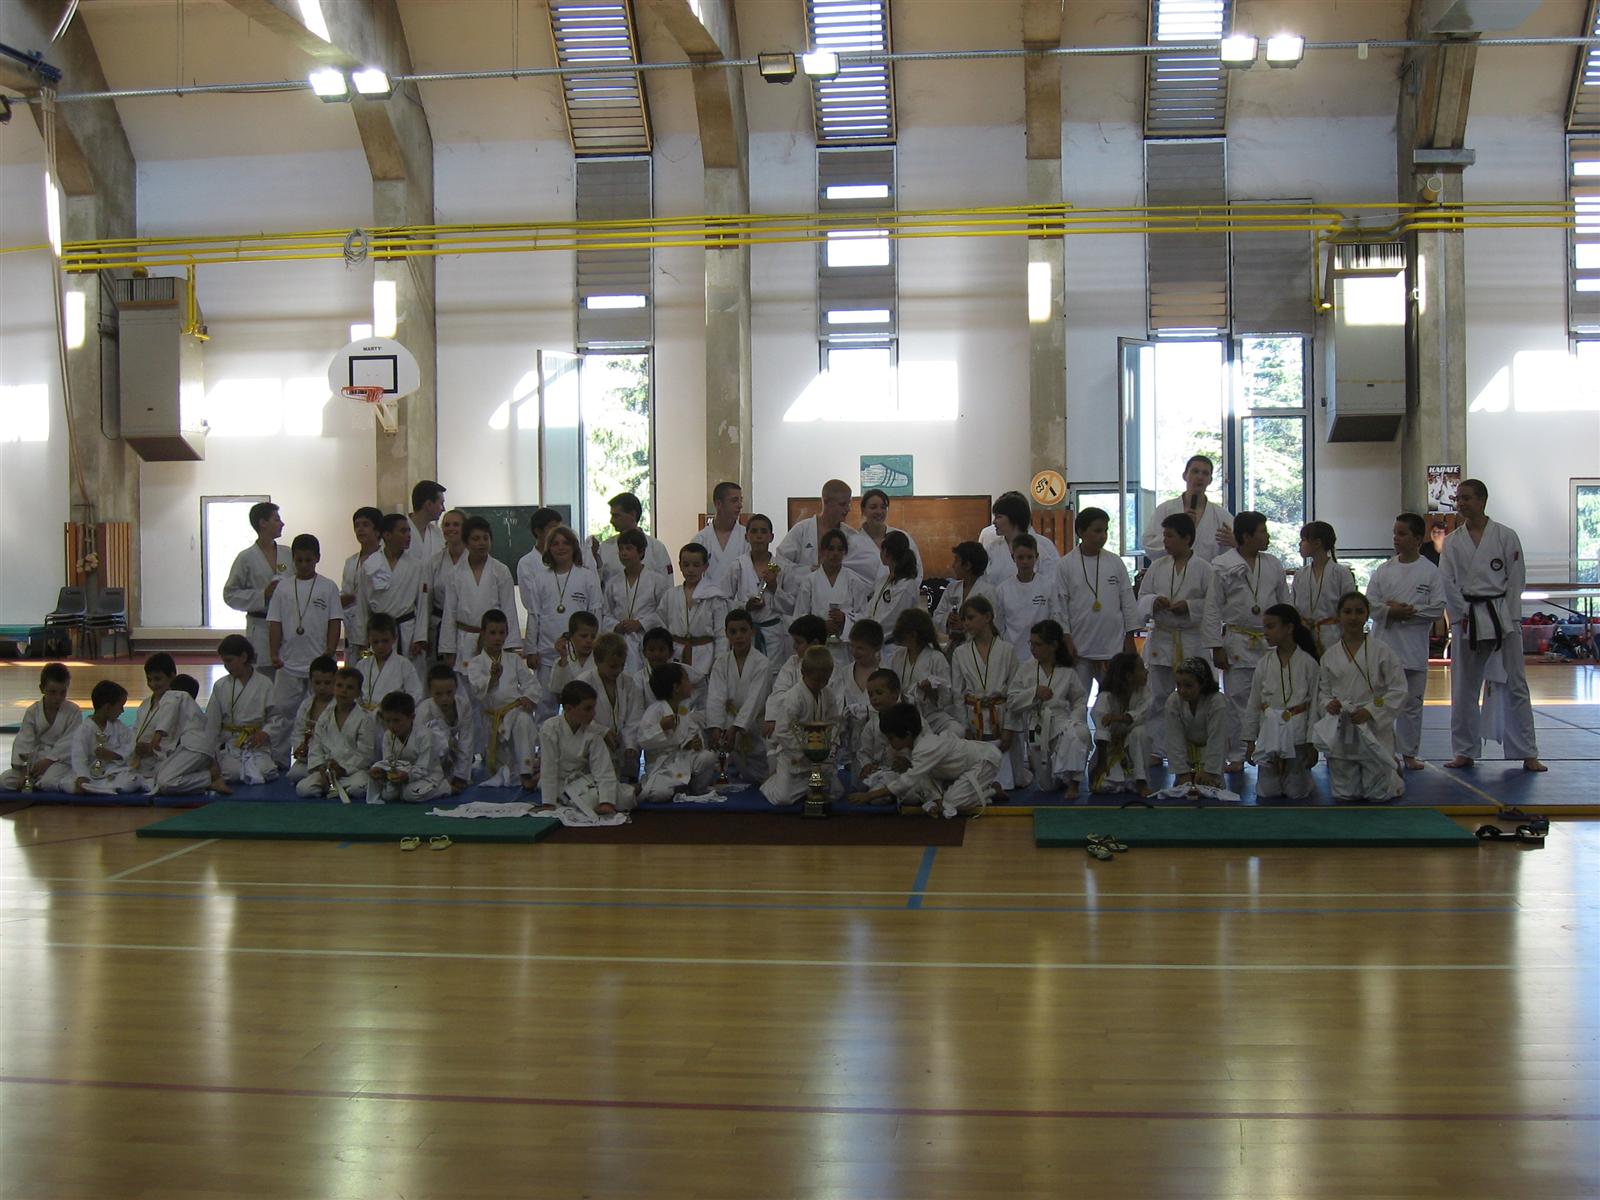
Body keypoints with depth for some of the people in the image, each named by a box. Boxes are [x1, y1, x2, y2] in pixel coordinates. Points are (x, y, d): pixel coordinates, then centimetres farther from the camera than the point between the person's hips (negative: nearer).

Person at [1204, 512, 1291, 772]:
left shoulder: (1273, 565, 7)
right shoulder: (1222, 566, -5)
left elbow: (1285, 604, 12)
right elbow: (1213, 609, -4)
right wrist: (1216, 647, -7)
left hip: (1270, 641, 3)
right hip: (1238, 641, -3)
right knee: (1237, 701, 1)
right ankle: (1236, 756, 9)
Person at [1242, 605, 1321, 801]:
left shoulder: (1308, 663, -8)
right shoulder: (1264, 665, 1)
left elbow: (1315, 704, -5)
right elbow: (1253, 705, 7)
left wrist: (1313, 744, -6)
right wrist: (1250, 740, 6)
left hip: (1297, 733, -3)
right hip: (1269, 732, 3)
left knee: (1296, 793, 2)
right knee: (1267, 792, 3)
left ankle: (1302, 772, 34)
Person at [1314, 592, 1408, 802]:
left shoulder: (1380, 651, -5)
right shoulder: (1330, 656, 4)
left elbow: (1398, 689, -6)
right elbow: (1322, 691, 12)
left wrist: (1371, 710, -15)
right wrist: (1328, 704, -10)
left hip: (1374, 730, -3)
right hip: (1341, 732, 3)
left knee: (1379, 793, 0)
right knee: (1344, 793, 7)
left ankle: (1393, 769, 34)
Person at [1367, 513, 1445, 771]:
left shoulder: (1430, 572, -2)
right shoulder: (1384, 571, 4)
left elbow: (1437, 608, -6)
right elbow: (1369, 603, 1)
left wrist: (1407, 612, -14)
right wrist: (1389, 611, -15)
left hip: (1414, 646, -1)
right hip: (1384, 643, 1)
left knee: (1412, 703, 7)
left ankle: (1409, 752, 17)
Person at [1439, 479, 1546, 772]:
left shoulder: (1506, 536, -1)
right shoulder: (1452, 541, 5)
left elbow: (1516, 580, -1)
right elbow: (1447, 583, 1)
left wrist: (1510, 620, -7)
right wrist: (1463, 617, -8)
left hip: (1502, 618, -2)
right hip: (1466, 622, 2)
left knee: (1514, 686, 1)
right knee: (1464, 689, 7)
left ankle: (1527, 754, 6)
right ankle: (1465, 752, 17)